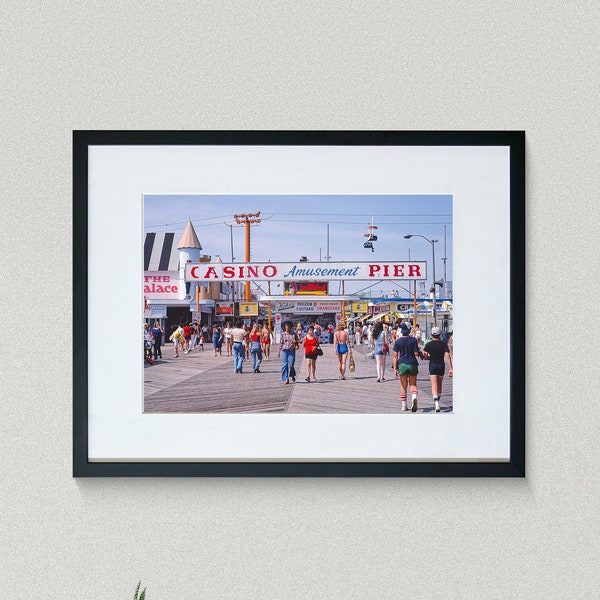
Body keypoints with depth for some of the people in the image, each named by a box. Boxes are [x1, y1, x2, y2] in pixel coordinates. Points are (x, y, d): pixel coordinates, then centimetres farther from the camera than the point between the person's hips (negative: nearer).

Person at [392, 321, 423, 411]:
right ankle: (414, 397, -20)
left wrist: (395, 369, 0)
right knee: (413, 384, 10)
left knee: (403, 385, 11)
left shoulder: (397, 341, -2)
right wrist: (420, 353, 16)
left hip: (402, 364, 1)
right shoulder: (413, 340, -5)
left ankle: (403, 406, 13)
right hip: (412, 364, -1)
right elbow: (416, 353, -7)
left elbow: (395, 356, -3)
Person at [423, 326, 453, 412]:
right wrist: (451, 368, -12)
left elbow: (425, 357, -8)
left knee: (434, 386, -7)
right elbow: (447, 356, -11)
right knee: (439, 385, 19)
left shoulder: (428, 344, -3)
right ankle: (437, 402, 31)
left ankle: (437, 404, -26)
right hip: (441, 365, 2)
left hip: (432, 365, -2)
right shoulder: (444, 344, -2)